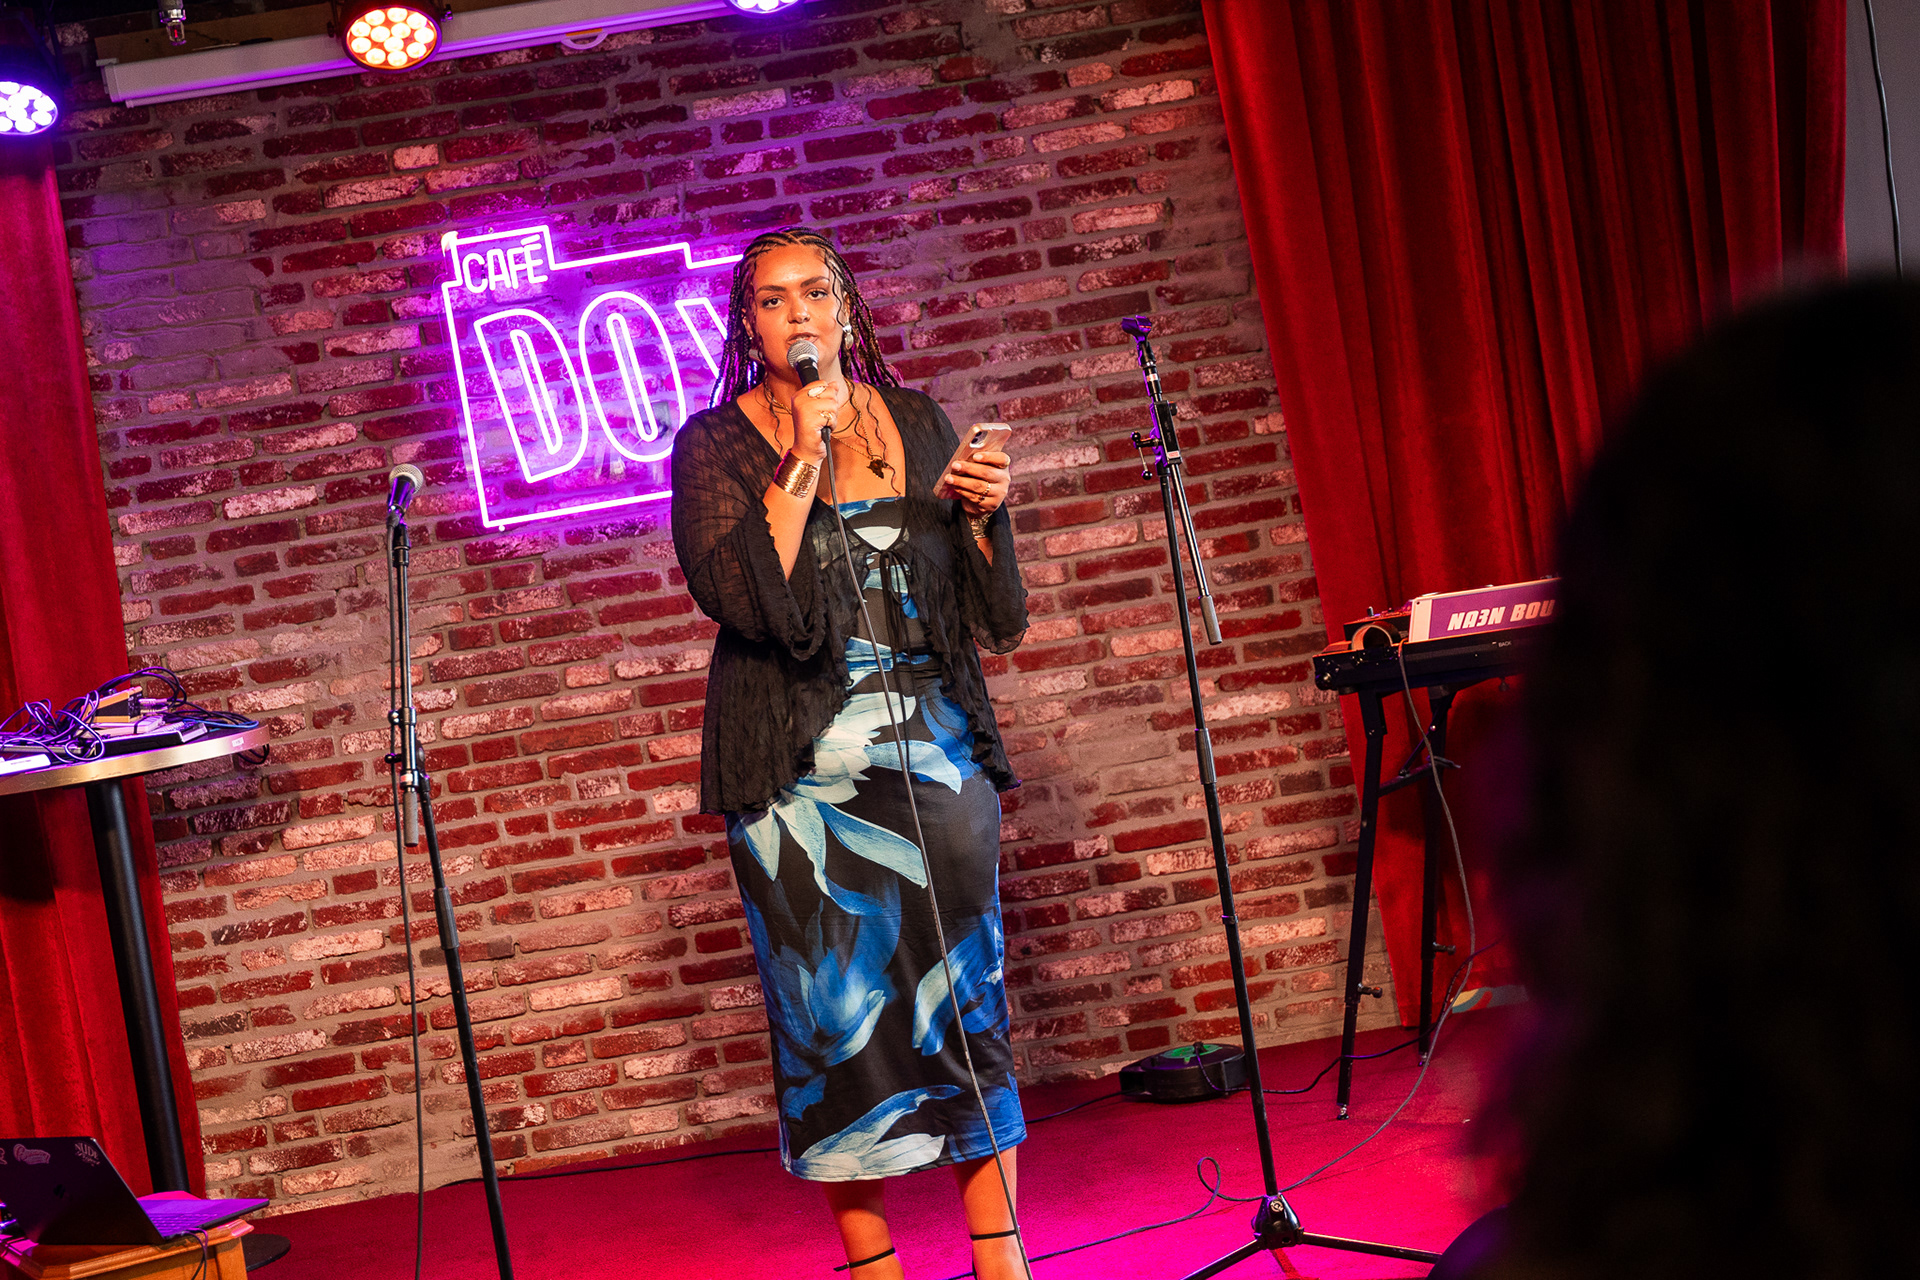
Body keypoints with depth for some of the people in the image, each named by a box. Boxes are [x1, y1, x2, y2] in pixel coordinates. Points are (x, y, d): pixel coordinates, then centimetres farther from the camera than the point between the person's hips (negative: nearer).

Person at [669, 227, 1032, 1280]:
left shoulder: (915, 424, 10)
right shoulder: (716, 444, 0)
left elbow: (992, 611, 13)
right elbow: (739, 599, -16)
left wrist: (984, 513, -5)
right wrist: (804, 462, -17)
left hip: (933, 742, 3)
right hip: (802, 762, -2)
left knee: (964, 985, 2)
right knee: (835, 1002, -1)